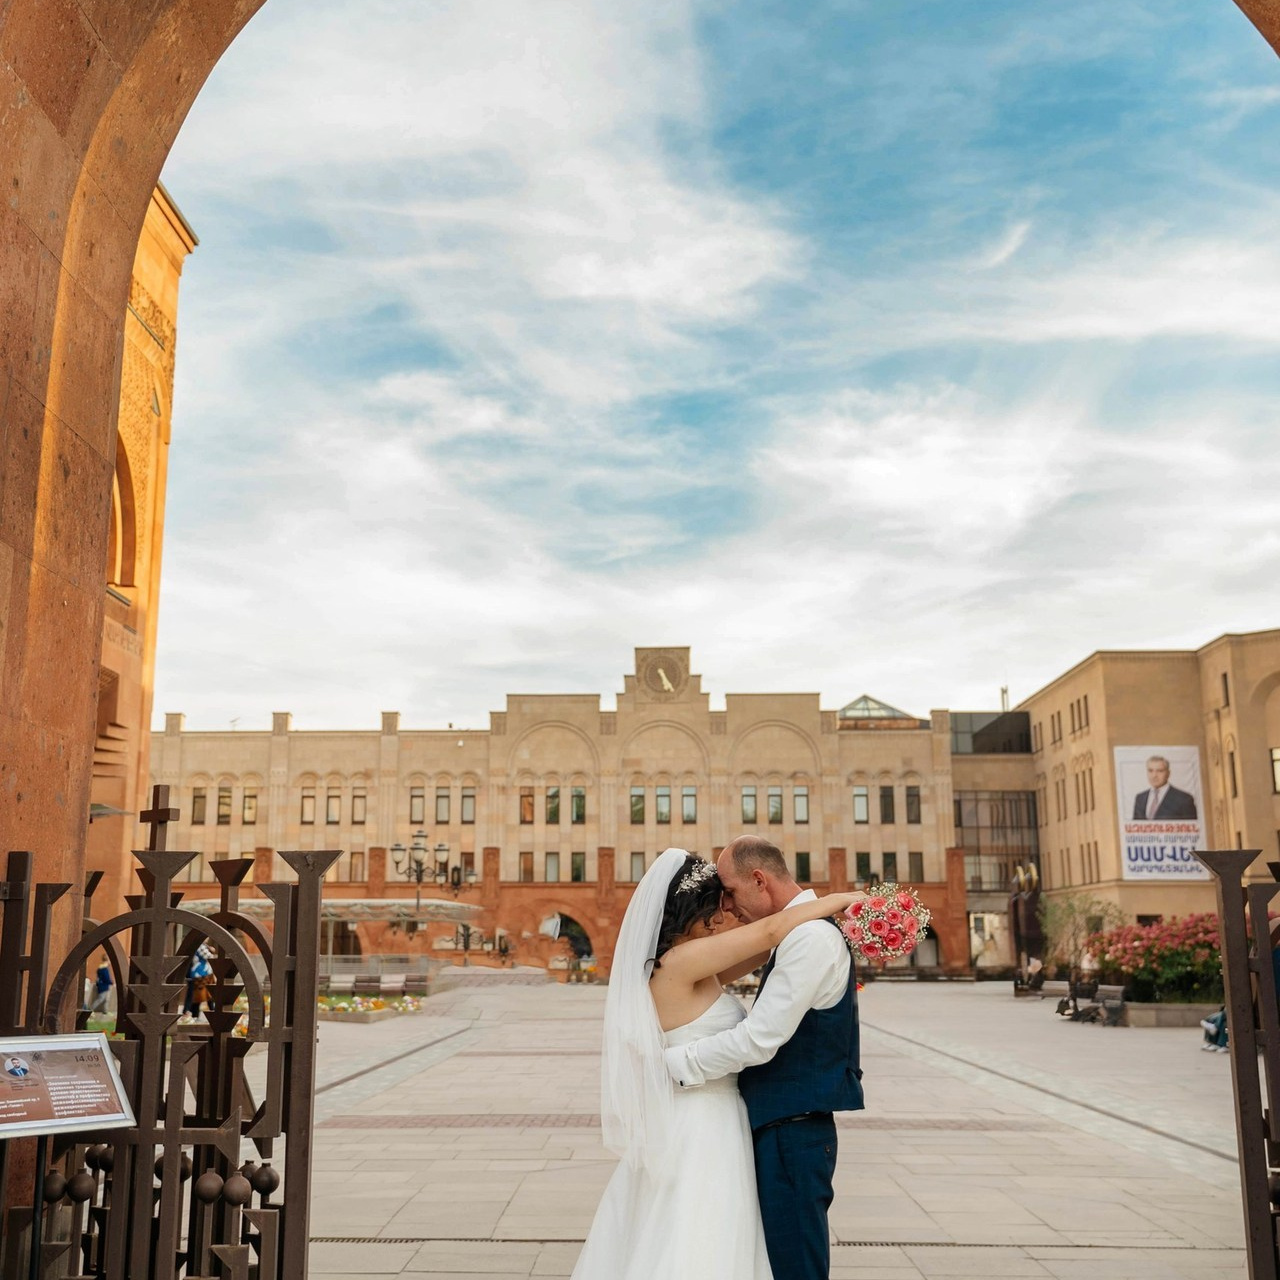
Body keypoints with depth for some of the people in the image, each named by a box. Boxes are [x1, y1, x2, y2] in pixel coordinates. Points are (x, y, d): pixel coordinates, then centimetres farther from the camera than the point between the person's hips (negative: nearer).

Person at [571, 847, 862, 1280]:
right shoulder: (678, 961, -20)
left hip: (699, 1126, 9)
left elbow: (762, 948, 13)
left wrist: (828, 917, 4)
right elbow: (770, 931, -18)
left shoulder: (691, 969, 7)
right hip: (701, 1128, -9)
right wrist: (839, 899, -7)